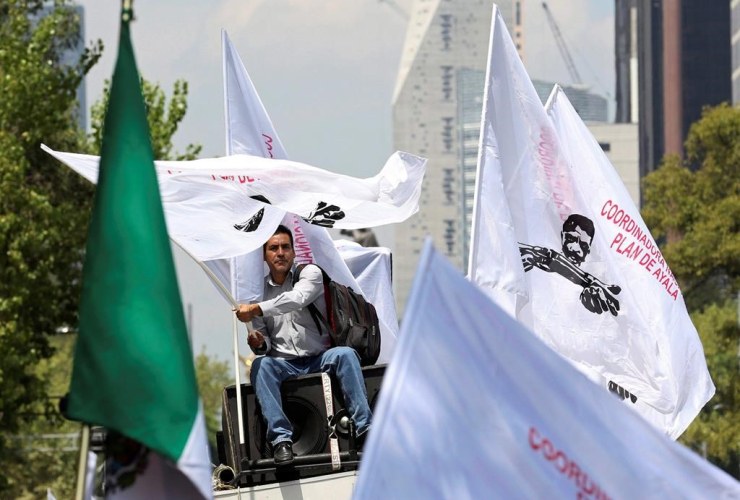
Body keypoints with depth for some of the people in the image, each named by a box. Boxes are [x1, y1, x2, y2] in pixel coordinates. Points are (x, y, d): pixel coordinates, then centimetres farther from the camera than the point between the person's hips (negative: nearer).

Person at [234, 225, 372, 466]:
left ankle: (364, 427, -37)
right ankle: (281, 439, -38)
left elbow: (297, 299, -22)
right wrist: (259, 343, -13)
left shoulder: (310, 273, 1)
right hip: (284, 364, 2)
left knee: (345, 354, -31)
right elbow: (264, 341, 12)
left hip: (319, 358, -2)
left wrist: (256, 309, -30)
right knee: (260, 365, -30)